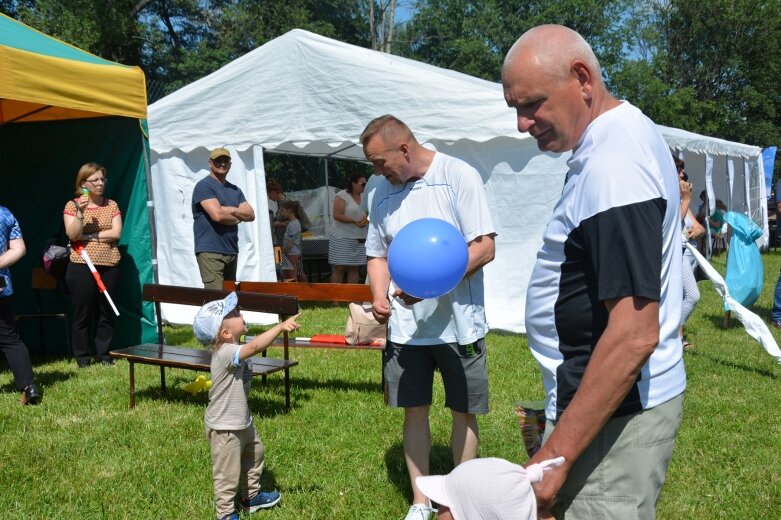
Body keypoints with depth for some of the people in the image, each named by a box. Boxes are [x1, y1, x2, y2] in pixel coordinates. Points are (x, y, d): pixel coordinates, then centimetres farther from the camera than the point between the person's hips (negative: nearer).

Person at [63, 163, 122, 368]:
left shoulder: (111, 205, 8)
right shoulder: (72, 205, 2)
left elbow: (116, 233, -5)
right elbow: (73, 235, -10)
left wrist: (87, 236, -8)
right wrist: (80, 212, -22)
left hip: (109, 266, 3)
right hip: (82, 267, -2)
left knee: (106, 312, 7)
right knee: (82, 313, 2)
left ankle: (103, 354, 18)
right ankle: (82, 356, 13)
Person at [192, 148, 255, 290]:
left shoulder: (234, 190, 18)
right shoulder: (204, 186, -5)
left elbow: (251, 214, 9)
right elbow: (217, 215, -17)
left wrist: (230, 210, -8)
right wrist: (239, 216, -1)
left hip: (231, 251, 8)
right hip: (210, 252, -8)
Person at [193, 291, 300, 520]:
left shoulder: (232, 349, 0)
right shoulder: (226, 353, -32)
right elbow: (255, 347, -46)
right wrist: (280, 327, -51)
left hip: (242, 421, 11)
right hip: (224, 427, -11)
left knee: (255, 452, 28)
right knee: (228, 472, 6)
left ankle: (251, 496, 47)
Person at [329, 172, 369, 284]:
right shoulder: (342, 196, -6)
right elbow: (337, 215, -14)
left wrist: (367, 219, -5)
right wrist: (355, 221, -21)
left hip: (359, 239, 6)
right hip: (341, 238, -6)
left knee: (355, 269, 6)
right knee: (339, 269, -5)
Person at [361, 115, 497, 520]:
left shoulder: (458, 175, -11)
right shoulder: (383, 193, 6)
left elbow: (485, 247, -15)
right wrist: (379, 296, -5)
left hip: (458, 322, -4)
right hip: (405, 326, 4)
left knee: (463, 411, 9)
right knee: (414, 411, 10)